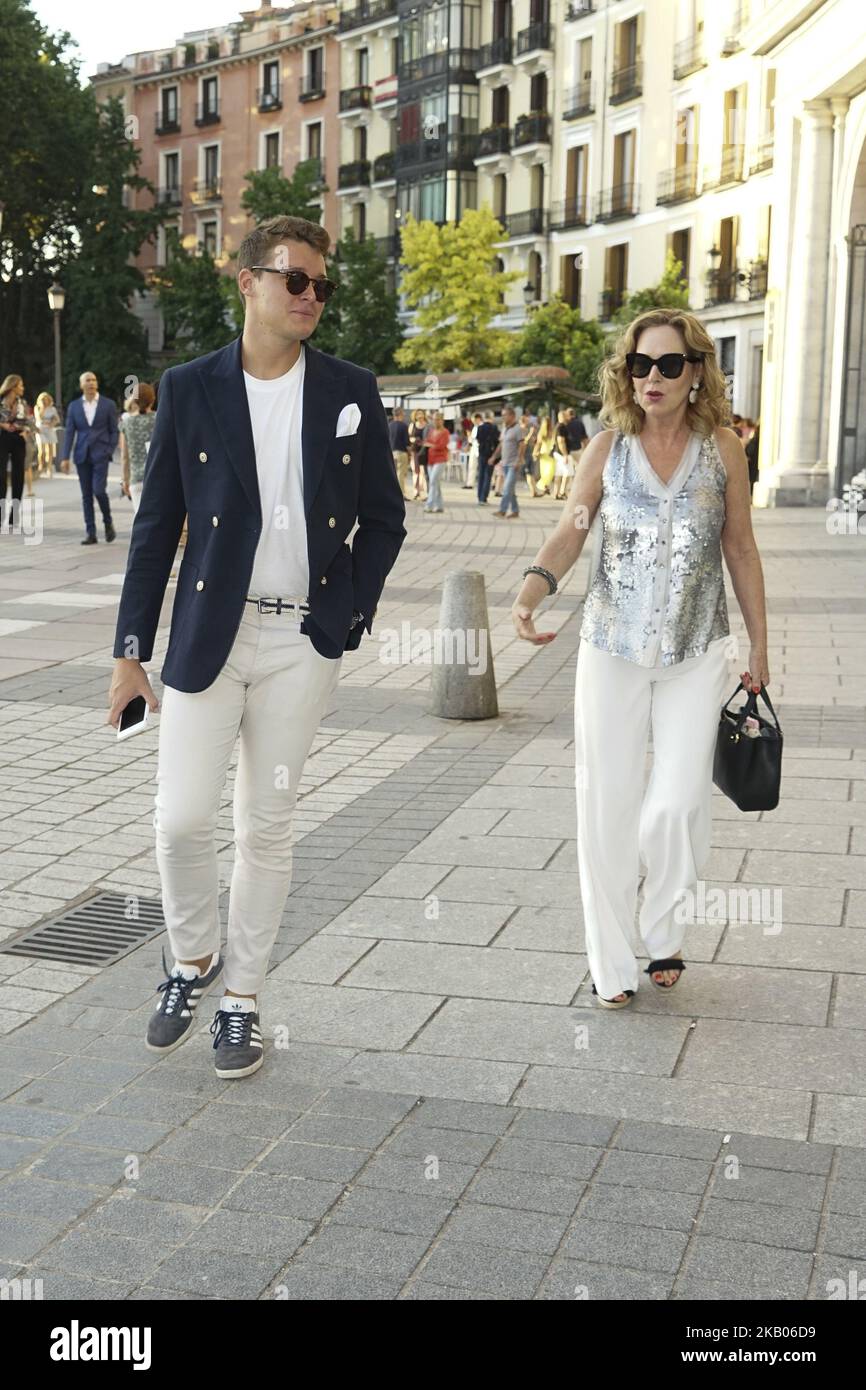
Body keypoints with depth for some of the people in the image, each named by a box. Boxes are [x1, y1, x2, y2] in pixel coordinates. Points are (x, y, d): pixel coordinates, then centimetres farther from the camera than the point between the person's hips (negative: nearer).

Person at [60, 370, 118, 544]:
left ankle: (108, 522, 10)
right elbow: (69, 432, 7)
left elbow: (114, 431, 4)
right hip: (82, 455, 3)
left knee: (99, 490, -15)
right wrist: (65, 457, 0)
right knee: (86, 495, 3)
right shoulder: (74, 406, 8)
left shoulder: (108, 405, 3)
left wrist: (110, 451, -6)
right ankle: (91, 533, 6)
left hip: (100, 454, -3)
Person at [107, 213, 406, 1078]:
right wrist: (131, 650, 1)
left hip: (303, 642, 1)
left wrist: (351, 613, -3)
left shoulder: (351, 392, 4)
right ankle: (192, 959, 25)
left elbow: (383, 518, 10)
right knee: (181, 817, -4)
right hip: (207, 635, 0)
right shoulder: (188, 389, 2)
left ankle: (241, 998, 22)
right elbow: (156, 525, 3)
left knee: (267, 827, 7)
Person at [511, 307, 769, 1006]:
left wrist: (760, 646, 9)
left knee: (678, 803, -8)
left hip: (696, 652, 0)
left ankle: (663, 931, 21)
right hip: (612, 647, 1)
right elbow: (570, 532, -5)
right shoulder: (608, 447, 0)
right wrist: (531, 591, -25)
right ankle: (611, 962, 15)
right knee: (607, 803, 2)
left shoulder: (724, 450, 0)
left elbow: (741, 550, 6)